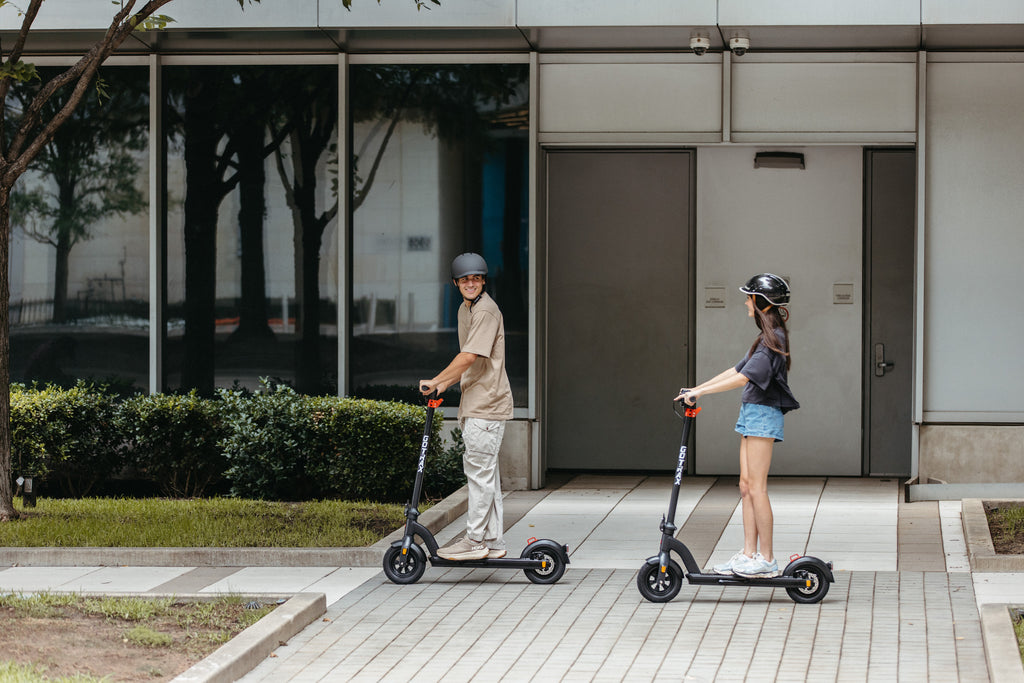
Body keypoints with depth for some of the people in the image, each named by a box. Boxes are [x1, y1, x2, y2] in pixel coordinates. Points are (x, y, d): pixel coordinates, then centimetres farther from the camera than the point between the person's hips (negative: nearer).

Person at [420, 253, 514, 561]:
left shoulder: (486, 311, -15)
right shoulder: (465, 309, 17)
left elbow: (470, 357, -22)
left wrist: (435, 382, -16)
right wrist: (445, 385, 15)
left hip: (488, 403, -10)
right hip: (474, 403, 10)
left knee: (479, 470, -8)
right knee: (484, 472, 12)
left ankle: (475, 541, -6)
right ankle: (493, 541, 18)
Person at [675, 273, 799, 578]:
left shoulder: (773, 339, -15)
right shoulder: (766, 338, 17)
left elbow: (744, 377, -24)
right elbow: (737, 370, 22)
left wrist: (700, 392, -23)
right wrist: (697, 388, 16)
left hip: (763, 415, -10)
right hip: (752, 414, 10)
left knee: (756, 487, -8)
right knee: (746, 485, 9)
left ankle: (767, 559, -6)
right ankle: (749, 554, 11)